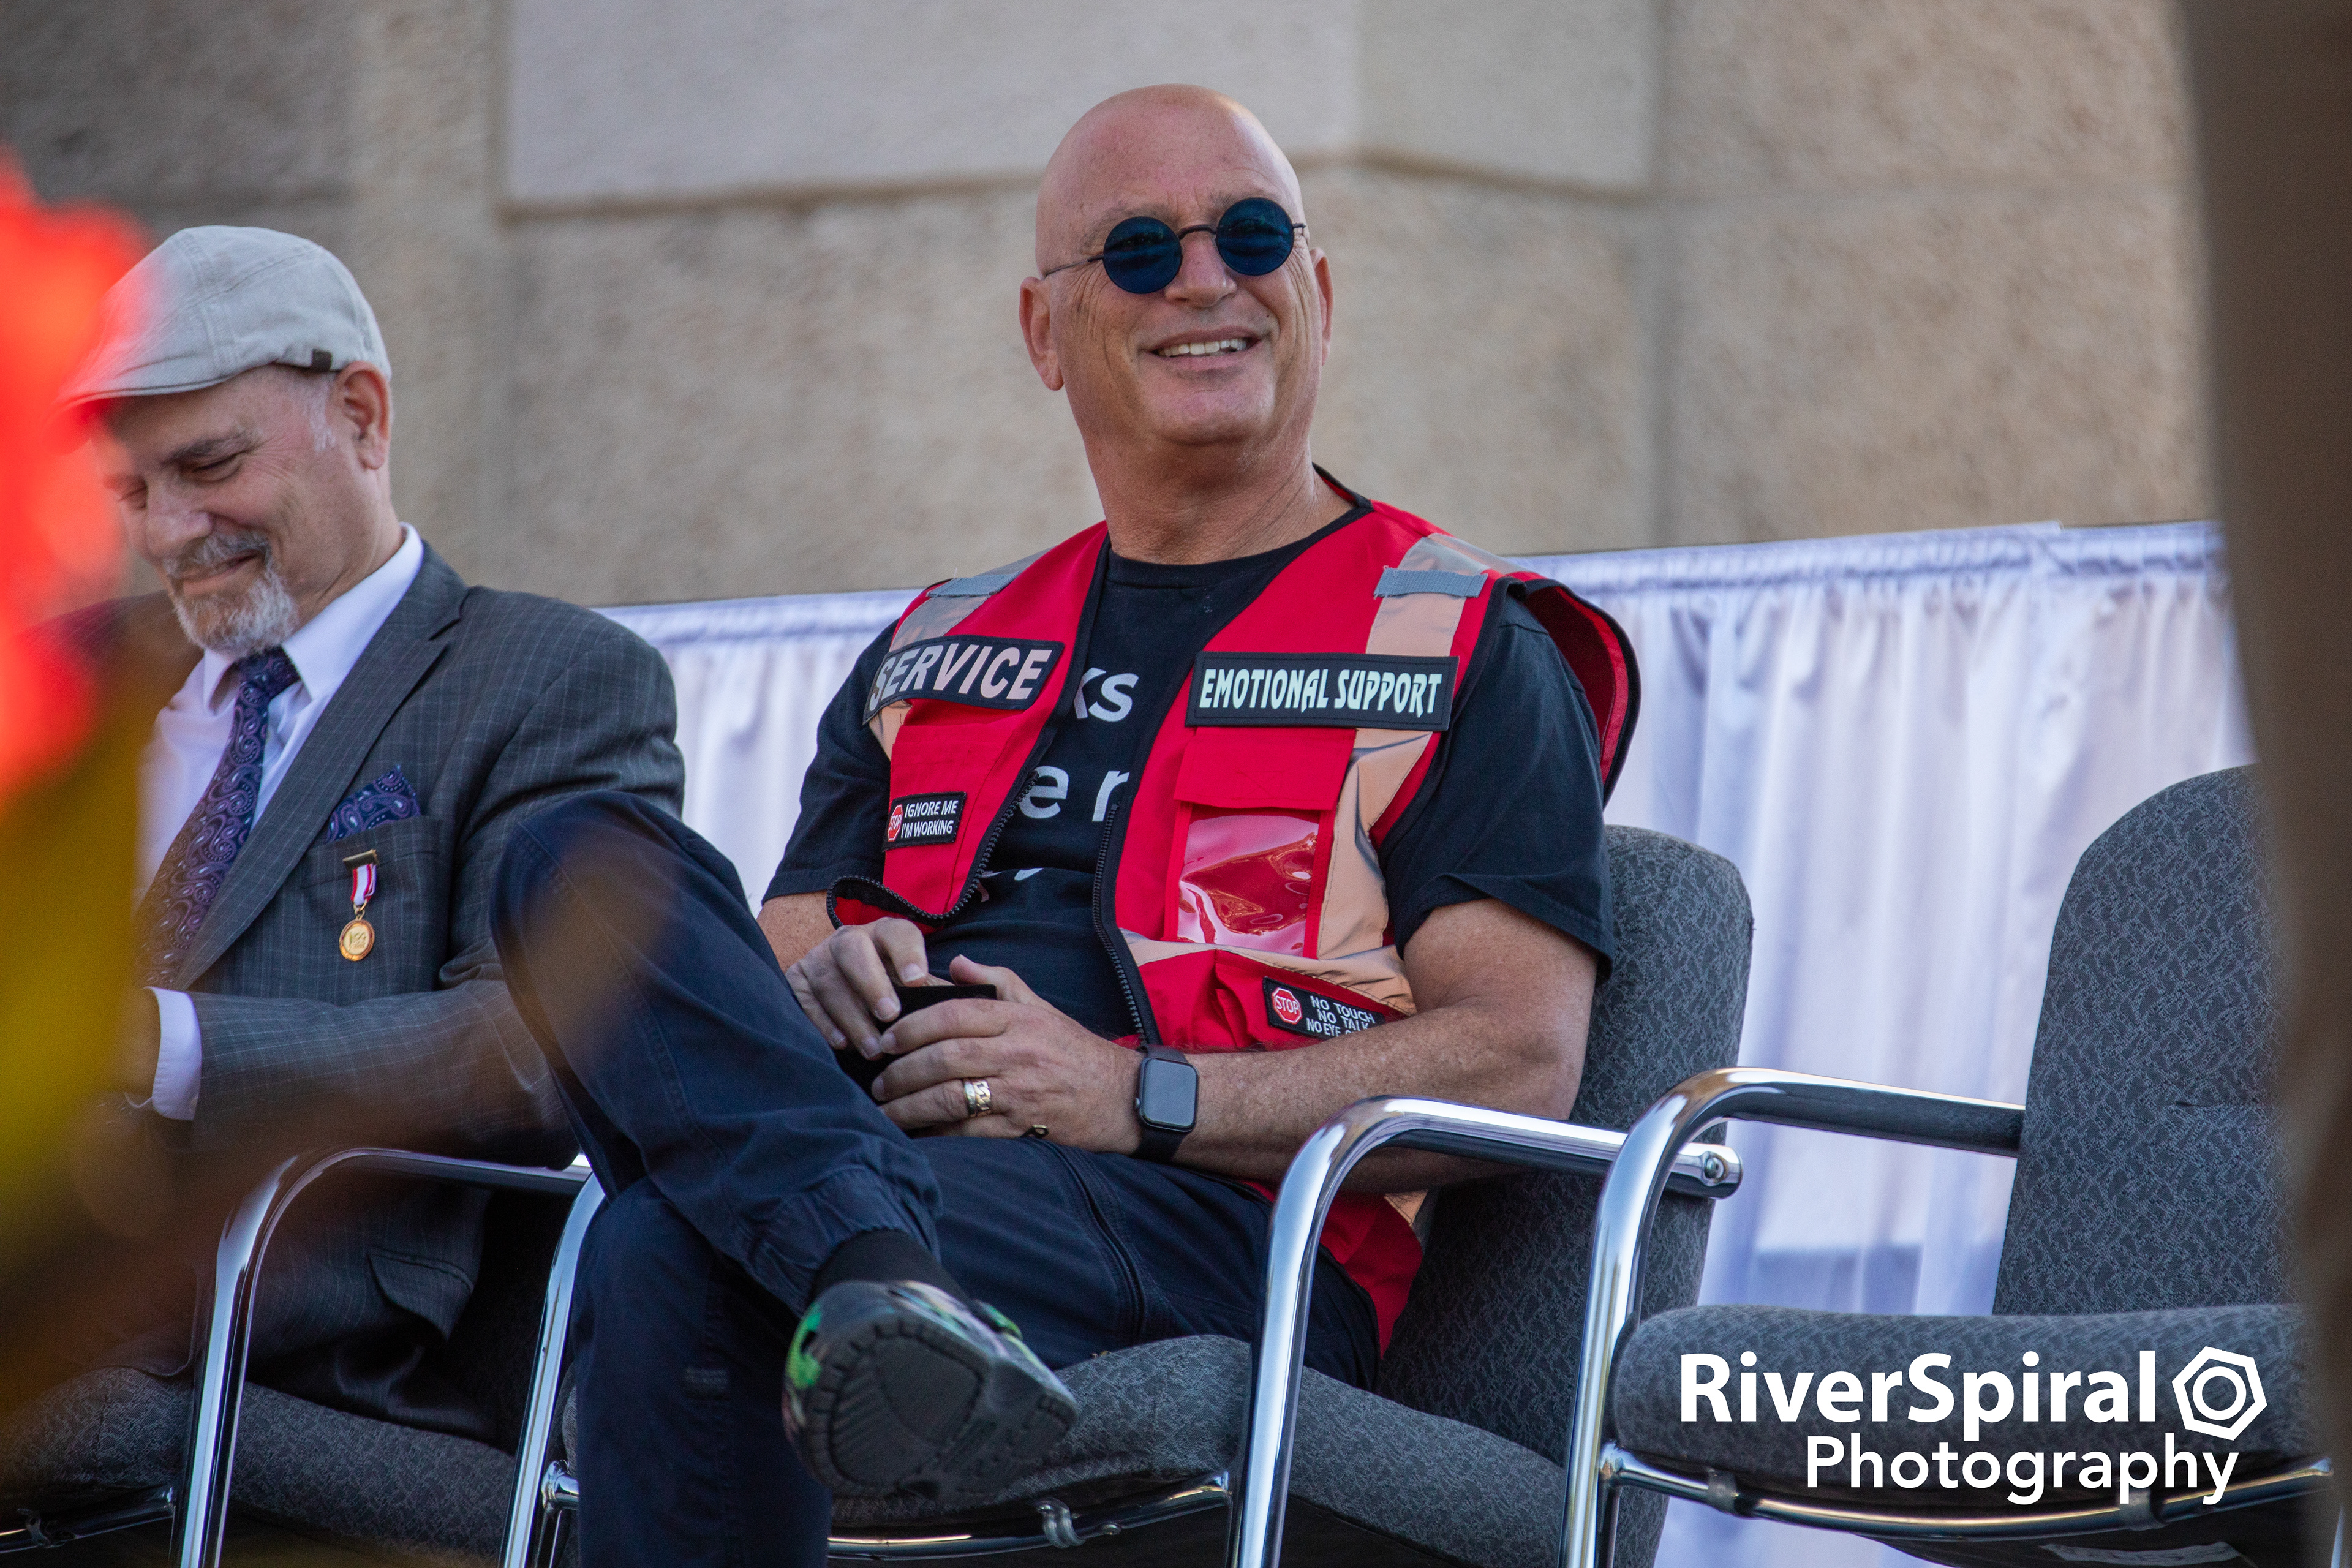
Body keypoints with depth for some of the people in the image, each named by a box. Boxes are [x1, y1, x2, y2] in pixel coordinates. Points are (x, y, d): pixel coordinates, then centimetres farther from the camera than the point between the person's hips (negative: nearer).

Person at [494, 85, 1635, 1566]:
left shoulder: (1468, 649, 12)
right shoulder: (936, 653, 30)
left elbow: (1520, 1066, -1)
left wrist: (1138, 1097, -14)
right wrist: (807, 987, -3)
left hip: (1219, 1229, -7)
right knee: (586, 853, -27)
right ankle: (890, 1272, -44)